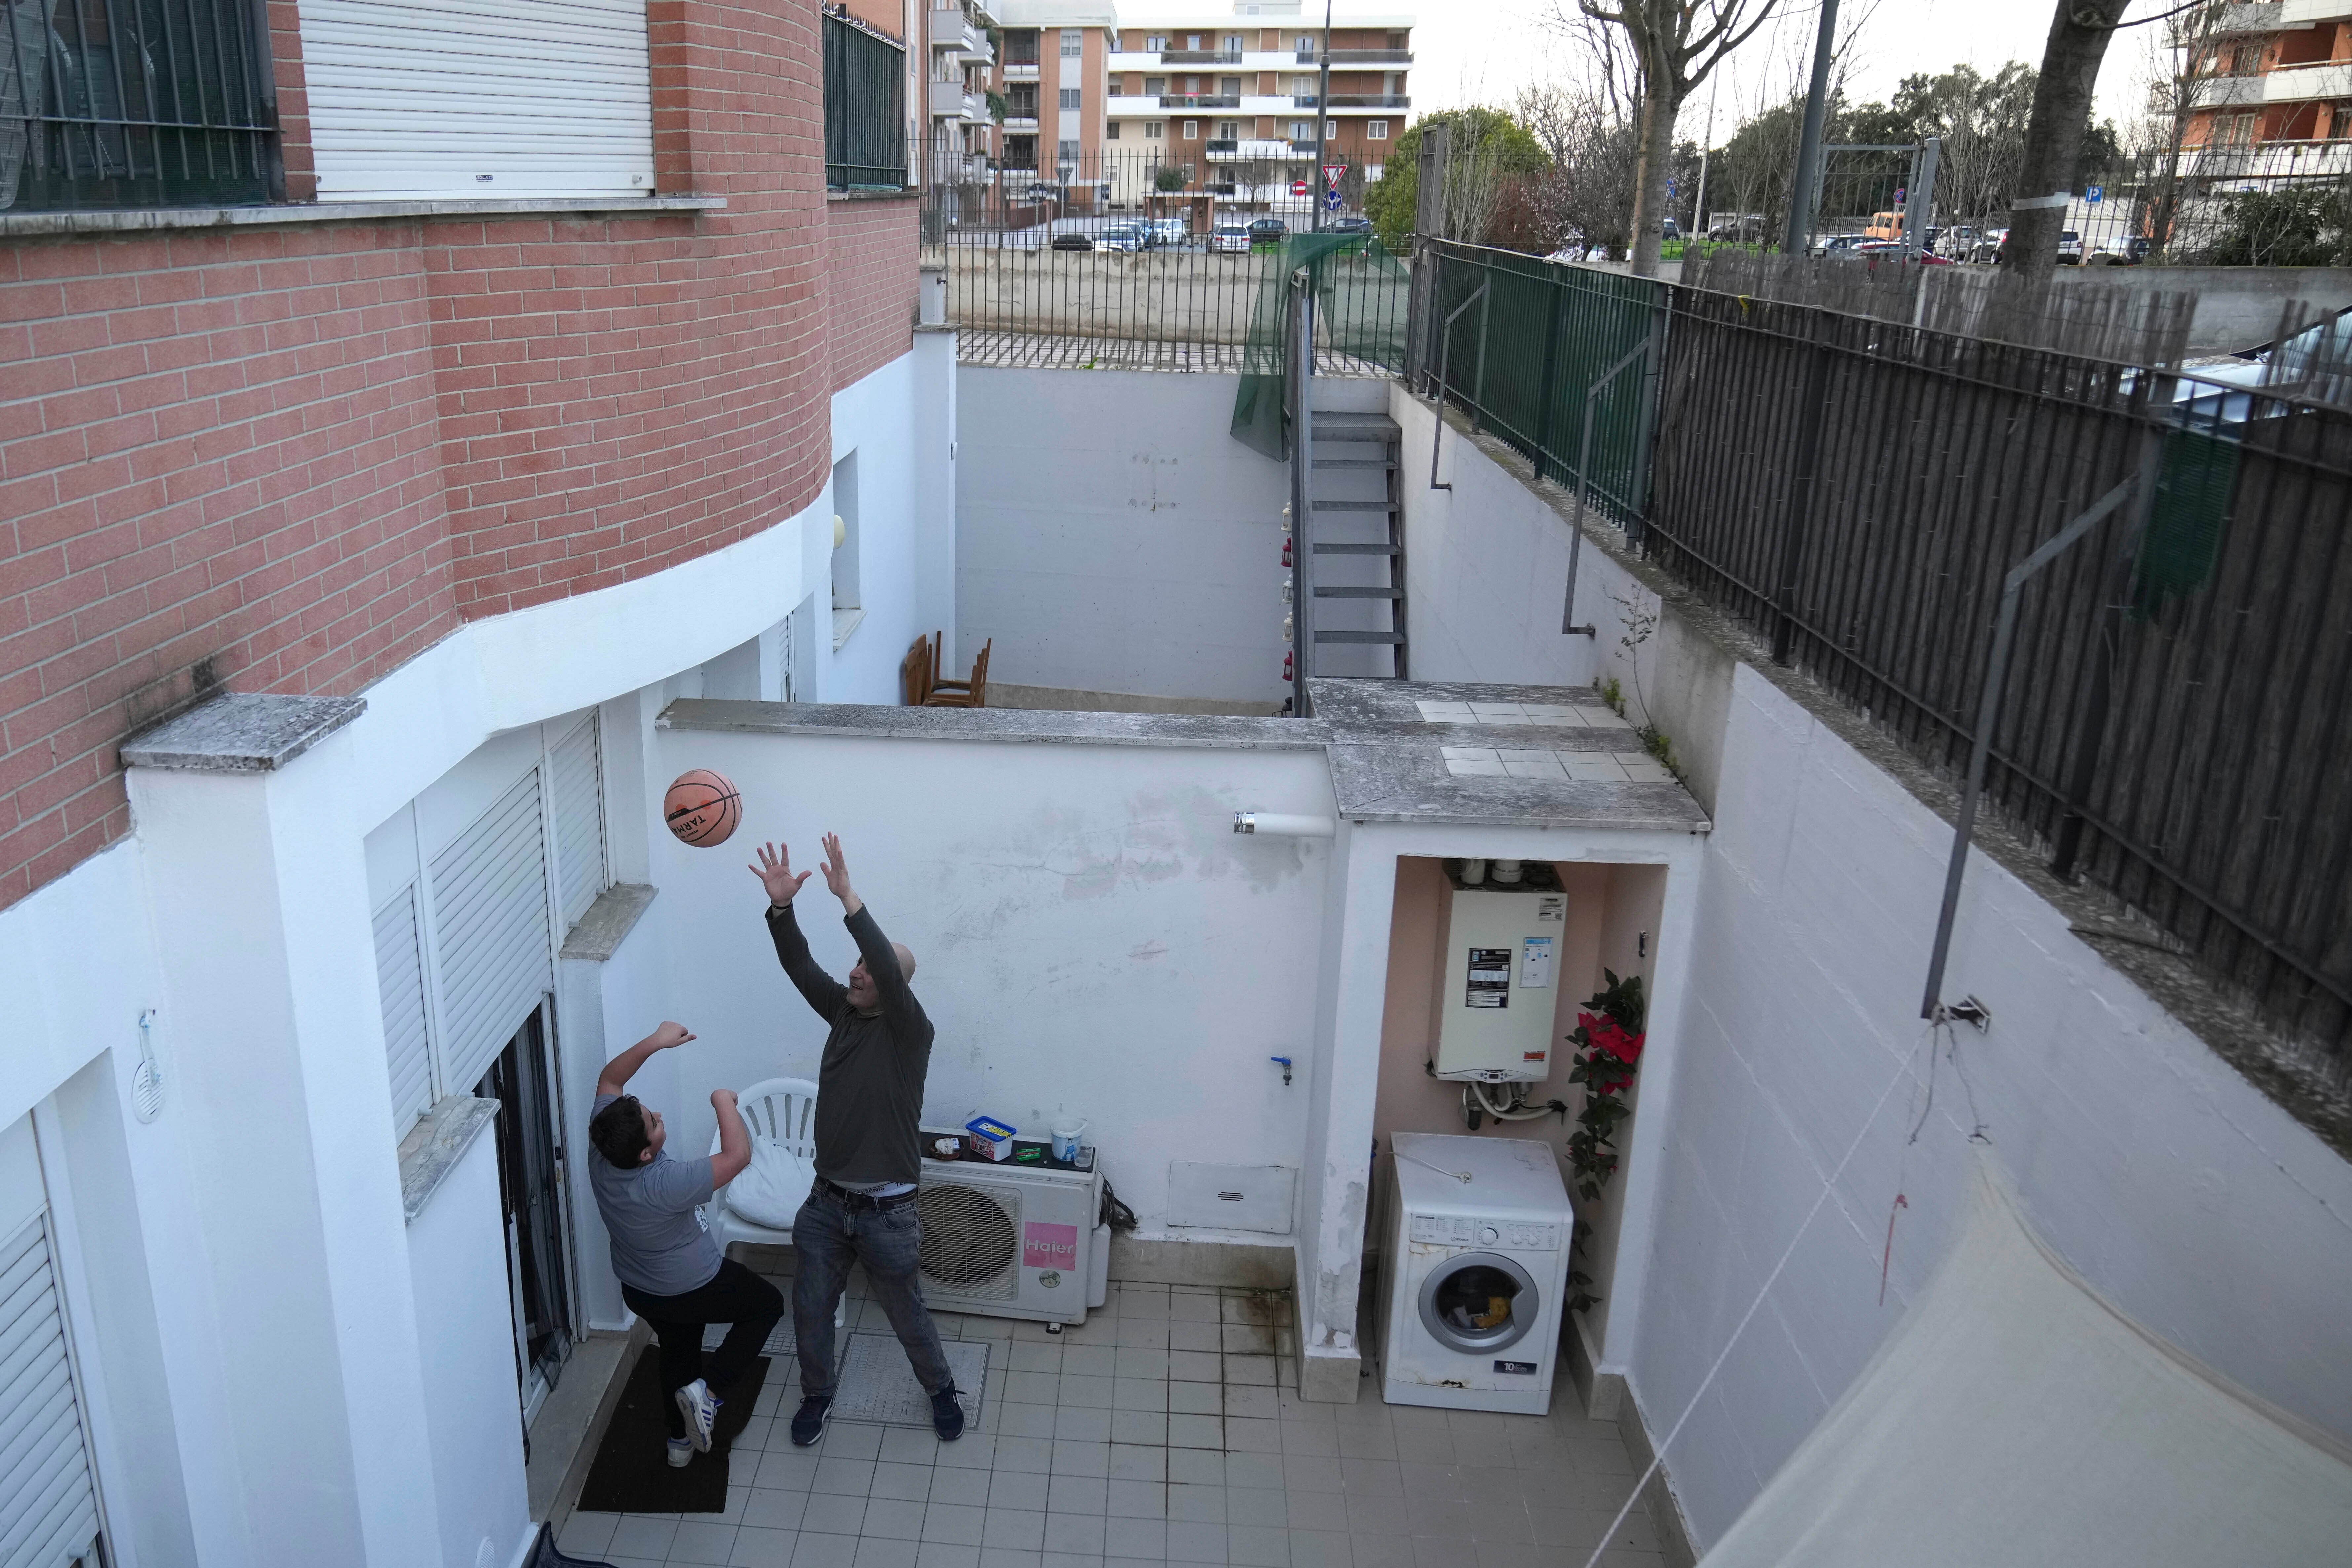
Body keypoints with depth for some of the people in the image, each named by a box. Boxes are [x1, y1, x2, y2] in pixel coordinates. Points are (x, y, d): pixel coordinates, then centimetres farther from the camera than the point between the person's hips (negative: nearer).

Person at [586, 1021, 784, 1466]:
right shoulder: (666, 1185, -41)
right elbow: (738, 1155, -39)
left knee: (678, 1351, 31)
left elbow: (609, 1080, -9)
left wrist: (654, 1042, -19)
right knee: (768, 1304, 17)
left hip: (639, 1292, 7)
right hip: (694, 1289, -7)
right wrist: (724, 1101, -26)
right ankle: (707, 1390, 9)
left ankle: (681, 1438, 47)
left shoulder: (602, 1155, -21)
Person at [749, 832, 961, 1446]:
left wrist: (849, 898, -43)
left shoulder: (910, 1030, -18)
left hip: (886, 1211, -5)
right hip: (827, 1201, 5)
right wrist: (781, 906, -29)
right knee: (810, 1308, 17)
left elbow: (892, 971, -37)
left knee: (907, 1312, 14)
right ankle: (817, 1394, 42)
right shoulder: (844, 1012, 0)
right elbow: (799, 965, -11)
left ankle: (941, 1389, 40)